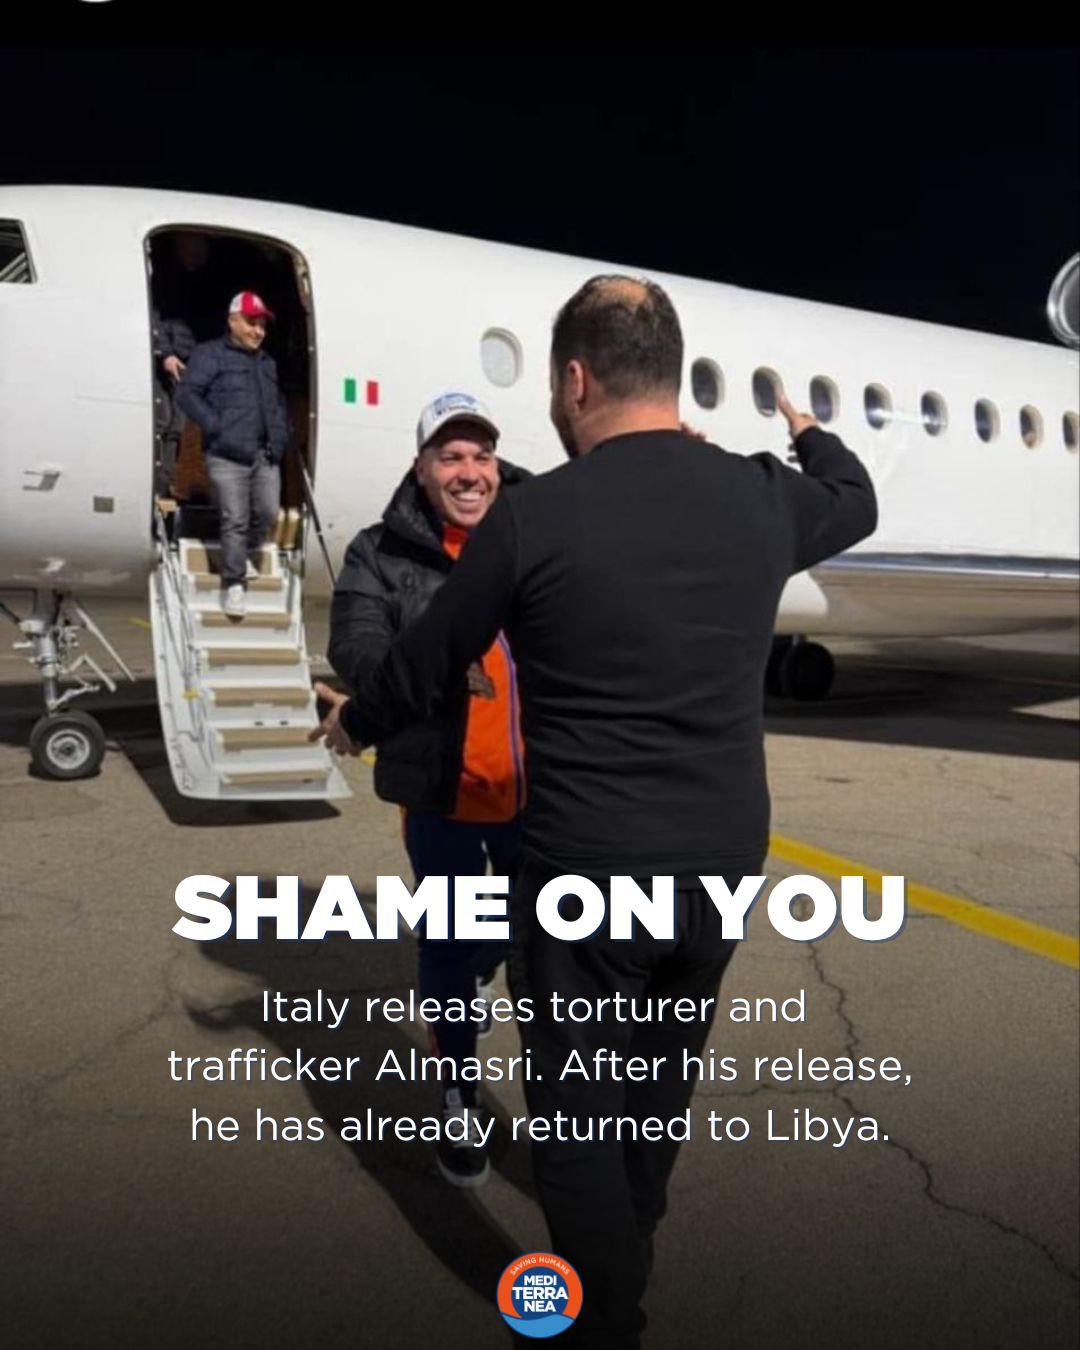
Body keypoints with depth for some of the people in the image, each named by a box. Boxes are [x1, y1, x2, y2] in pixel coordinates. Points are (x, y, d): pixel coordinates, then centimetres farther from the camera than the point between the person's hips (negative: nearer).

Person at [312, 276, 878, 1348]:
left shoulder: (533, 515, -16)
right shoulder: (761, 496, -2)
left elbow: (426, 663, -3)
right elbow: (854, 502, 22)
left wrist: (356, 723, 18)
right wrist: (805, 428, 43)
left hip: (585, 874, -6)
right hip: (725, 864, 6)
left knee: (578, 1110, 14)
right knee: (662, 1085, 27)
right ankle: (625, 1261, 52)